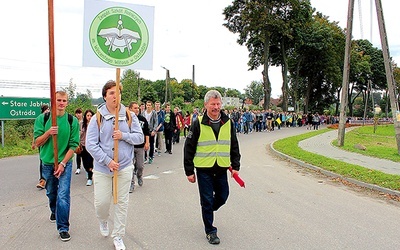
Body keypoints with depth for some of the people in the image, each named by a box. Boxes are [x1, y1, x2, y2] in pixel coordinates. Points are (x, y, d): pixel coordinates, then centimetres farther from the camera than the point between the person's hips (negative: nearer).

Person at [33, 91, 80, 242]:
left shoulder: (73, 121, -8)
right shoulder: (42, 119, -4)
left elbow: (74, 145, -8)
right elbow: (37, 142, -4)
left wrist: (63, 163, -14)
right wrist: (48, 133, -23)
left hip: (65, 163, -2)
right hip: (47, 163, 3)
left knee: (63, 195, -8)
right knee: (51, 192, 21)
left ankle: (63, 228, 4)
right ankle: (54, 211, 50)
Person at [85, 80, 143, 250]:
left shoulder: (129, 116, -1)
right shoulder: (98, 117, -6)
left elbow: (140, 137, 0)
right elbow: (91, 144, -10)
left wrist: (124, 136, -18)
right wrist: (107, 161, -17)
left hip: (124, 167, 1)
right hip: (102, 168, -1)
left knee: (122, 202, 9)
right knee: (101, 201, 5)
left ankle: (118, 236, 27)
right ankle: (103, 221, 41)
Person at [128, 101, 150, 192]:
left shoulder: (143, 119, 5)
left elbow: (147, 132, 11)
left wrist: (147, 142, 3)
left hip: (140, 146, 2)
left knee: (140, 166, 7)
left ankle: (139, 176, 39)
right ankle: (131, 184, 13)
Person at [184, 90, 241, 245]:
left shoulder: (228, 123, 3)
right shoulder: (198, 123, -7)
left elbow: (234, 146, 12)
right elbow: (189, 148, -5)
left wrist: (235, 166, 7)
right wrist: (189, 171, -5)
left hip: (222, 168, 4)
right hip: (204, 169, -3)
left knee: (223, 196, 13)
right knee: (207, 200, 5)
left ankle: (208, 210, 44)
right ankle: (210, 231, 22)